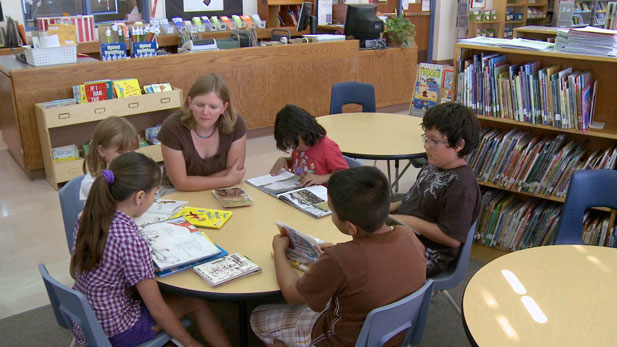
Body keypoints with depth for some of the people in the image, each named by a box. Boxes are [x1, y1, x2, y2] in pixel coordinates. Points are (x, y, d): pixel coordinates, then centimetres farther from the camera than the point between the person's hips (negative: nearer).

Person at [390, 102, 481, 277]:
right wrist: (393, 207, 6)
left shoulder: (462, 183, -22)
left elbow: (453, 239, -23)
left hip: (429, 255, -9)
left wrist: (410, 221, -20)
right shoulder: (433, 166, 7)